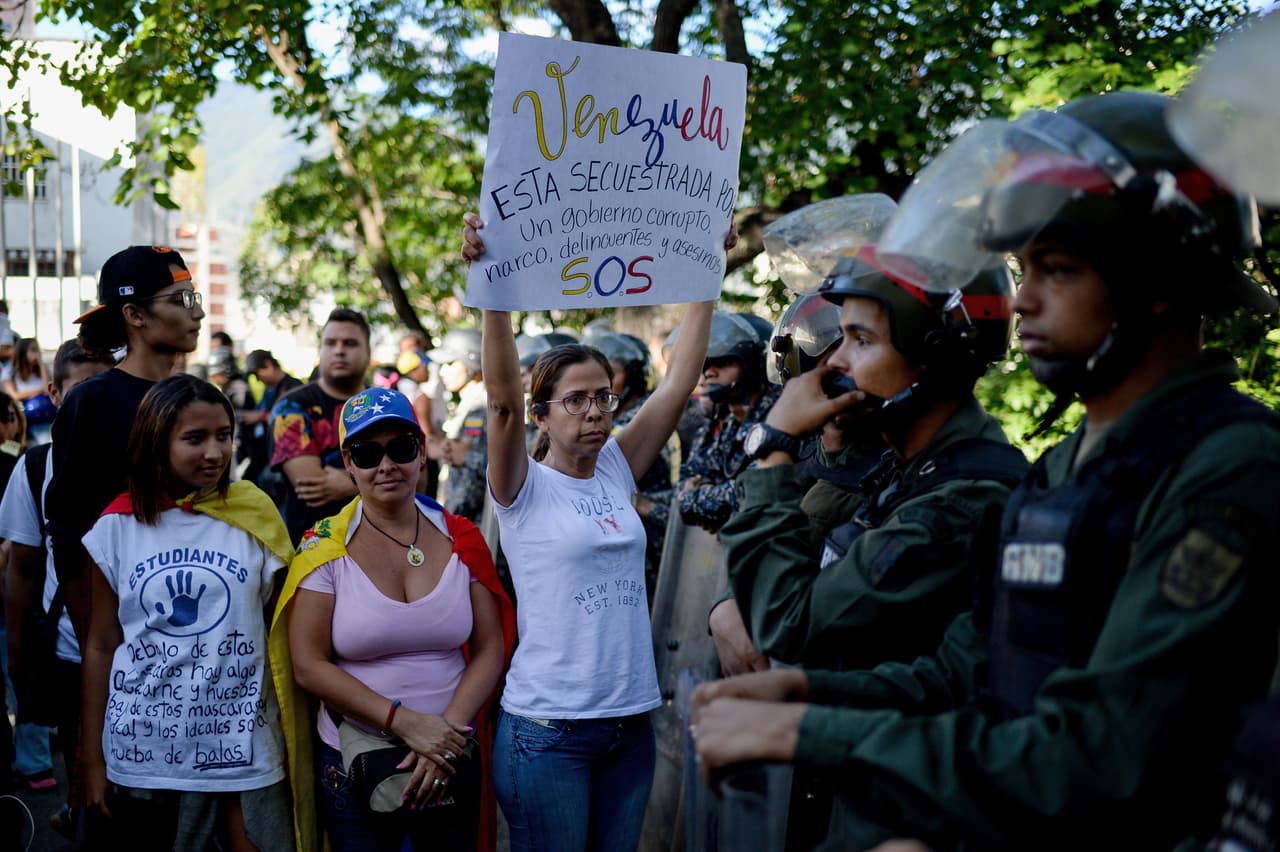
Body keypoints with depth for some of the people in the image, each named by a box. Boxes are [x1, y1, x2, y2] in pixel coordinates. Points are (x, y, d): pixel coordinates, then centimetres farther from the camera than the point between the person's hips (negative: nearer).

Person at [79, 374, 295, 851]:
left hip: (240, 752, 0)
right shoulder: (117, 526, 0)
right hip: (140, 750, 1)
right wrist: (92, 760, 3)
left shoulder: (255, 517, -1)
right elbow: (101, 645, 4)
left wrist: (296, 748, -2)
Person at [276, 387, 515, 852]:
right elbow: (309, 665, -12)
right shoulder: (326, 548, -7)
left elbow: (490, 649, -1)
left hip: (452, 760, 2)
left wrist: (449, 729, -16)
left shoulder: (460, 539, 0)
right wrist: (405, 721, -20)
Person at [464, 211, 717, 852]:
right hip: (548, 727, -5)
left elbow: (678, 384, 3)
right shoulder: (524, 488, -6)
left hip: (631, 720, 5)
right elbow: (502, 399, -23)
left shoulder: (616, 472, 7)